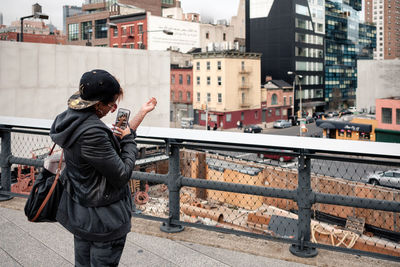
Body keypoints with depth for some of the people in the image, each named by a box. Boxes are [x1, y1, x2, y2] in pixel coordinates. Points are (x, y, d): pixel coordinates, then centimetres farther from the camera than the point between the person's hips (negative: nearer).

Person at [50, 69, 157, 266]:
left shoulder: (70, 118, 0)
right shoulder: (91, 132, -30)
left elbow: (116, 141, 9)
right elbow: (122, 175, -23)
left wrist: (142, 113, 8)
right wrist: (128, 139, -9)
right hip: (103, 218, -9)